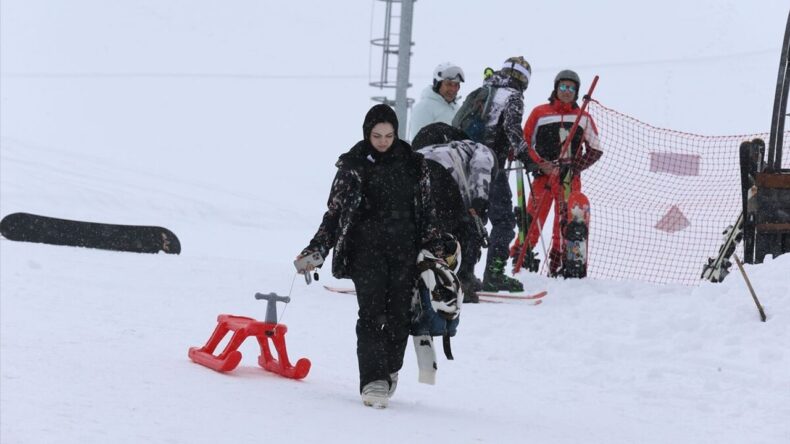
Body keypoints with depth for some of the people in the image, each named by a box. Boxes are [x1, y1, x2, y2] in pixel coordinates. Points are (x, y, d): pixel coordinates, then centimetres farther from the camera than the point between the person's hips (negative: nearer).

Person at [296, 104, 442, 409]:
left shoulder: (414, 164, 7)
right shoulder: (353, 165, 2)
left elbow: (428, 211, 14)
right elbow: (335, 211, 4)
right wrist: (315, 250, -1)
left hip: (405, 250, 2)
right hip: (367, 249, -2)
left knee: (399, 315, 2)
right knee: (371, 314, -13)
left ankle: (390, 371, 23)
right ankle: (373, 382, -16)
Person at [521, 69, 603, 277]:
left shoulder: (583, 118, 10)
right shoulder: (539, 113, 6)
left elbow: (595, 149, 13)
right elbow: (525, 143, 7)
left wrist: (575, 166, -2)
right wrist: (541, 164, -8)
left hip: (570, 179, 2)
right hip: (543, 176, -2)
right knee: (533, 220, -10)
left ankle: (557, 265, 9)